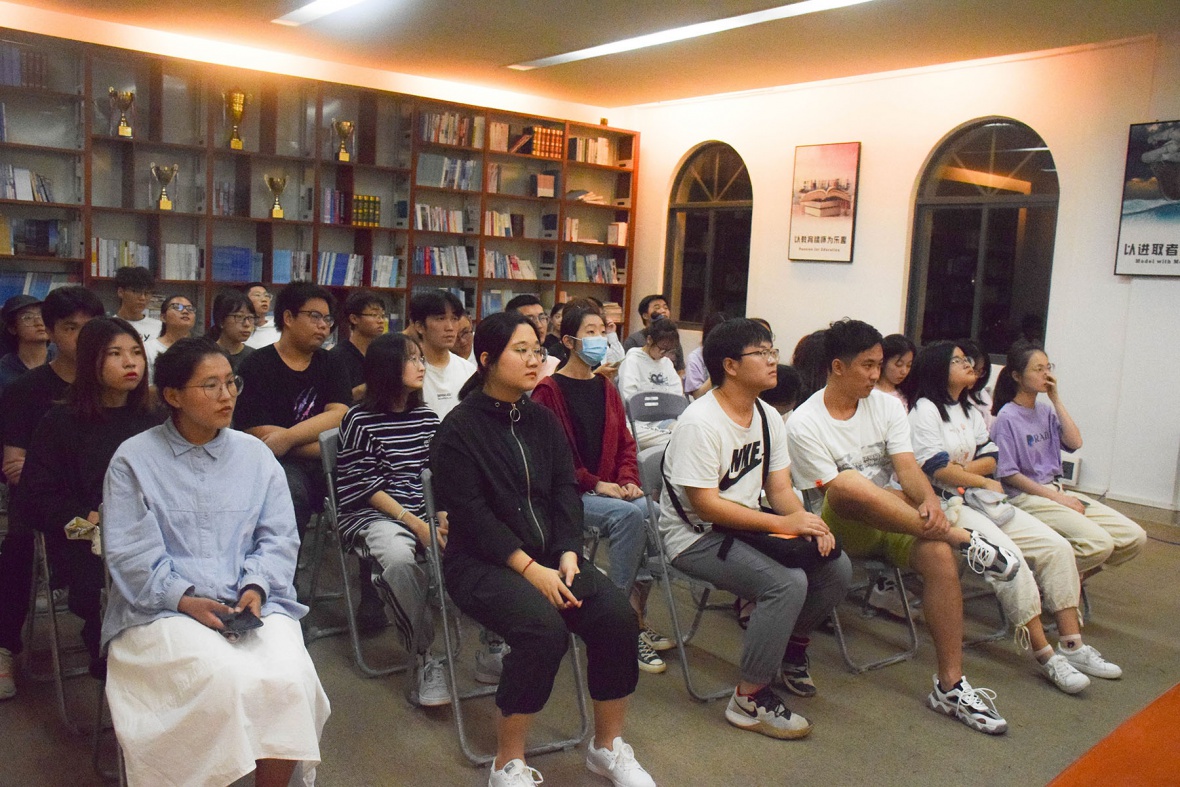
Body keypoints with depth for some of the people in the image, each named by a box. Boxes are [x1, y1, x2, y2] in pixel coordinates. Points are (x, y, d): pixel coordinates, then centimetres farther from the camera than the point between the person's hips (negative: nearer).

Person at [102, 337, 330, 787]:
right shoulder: (134, 460, 2)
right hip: (164, 610, -2)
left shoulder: (255, 455, 10)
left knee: (290, 677, -24)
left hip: (253, 603, 3)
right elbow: (130, 555, -4)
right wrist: (184, 600, -16)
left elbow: (278, 538, 7)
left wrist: (256, 587, -11)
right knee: (224, 678, -29)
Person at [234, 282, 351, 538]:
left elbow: (339, 416, -2)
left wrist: (288, 437, -17)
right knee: (290, 492, -36)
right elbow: (261, 435, -8)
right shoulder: (257, 366, 2)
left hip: (325, 468, 4)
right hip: (278, 465, -4)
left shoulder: (330, 364, 16)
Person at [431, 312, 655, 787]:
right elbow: (472, 516, -14)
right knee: (544, 628, -32)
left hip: (549, 554, 6)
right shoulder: (459, 430, -7)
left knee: (617, 615, -18)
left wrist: (568, 555, -10)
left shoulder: (543, 421, 11)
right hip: (480, 562, -5)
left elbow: (566, 492, 6)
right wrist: (530, 569, -20)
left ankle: (608, 746, 4)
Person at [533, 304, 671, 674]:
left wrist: (627, 481, -1)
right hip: (569, 494, -6)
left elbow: (625, 443, 18)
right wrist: (596, 484, -15)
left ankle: (636, 617, -11)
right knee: (629, 514, -30)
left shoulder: (606, 390, 17)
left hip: (609, 489, 6)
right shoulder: (549, 390, -5)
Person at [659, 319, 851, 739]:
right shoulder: (699, 424, -20)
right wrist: (781, 523, -25)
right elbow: (705, 504, -24)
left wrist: (808, 521, -15)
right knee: (787, 583, -28)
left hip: (746, 527, 9)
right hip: (695, 536, -8)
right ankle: (750, 700, -11)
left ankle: (793, 645, 22)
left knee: (836, 568, -5)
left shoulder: (768, 419, 7)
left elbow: (780, 488, 6)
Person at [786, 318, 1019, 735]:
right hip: (841, 528, -4)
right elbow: (836, 491, -16)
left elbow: (907, 467, -6)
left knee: (940, 554, -27)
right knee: (849, 486, -38)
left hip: (897, 523, 5)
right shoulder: (804, 424, -9)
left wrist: (930, 500, -31)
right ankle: (963, 538, -25)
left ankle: (950, 685, -20)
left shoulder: (887, 405, 7)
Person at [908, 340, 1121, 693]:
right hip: (945, 505, -9)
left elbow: (990, 459, 14)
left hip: (979, 499, 9)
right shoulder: (924, 410, -6)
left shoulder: (969, 411, 20)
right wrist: (985, 482, -4)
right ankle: (1046, 656, -19)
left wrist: (958, 470, -6)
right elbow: (937, 468, -14)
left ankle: (1072, 645, -3)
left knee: (1057, 546, -5)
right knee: (1007, 556, -28)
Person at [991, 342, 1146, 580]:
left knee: (1135, 537, -4)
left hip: (1056, 490, 8)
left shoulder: (1046, 411, 13)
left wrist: (1056, 399, 1)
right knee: (1099, 543, -26)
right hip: (1026, 496, -8)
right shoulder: (1007, 417, -9)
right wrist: (1055, 497, -14)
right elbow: (1008, 474, -12)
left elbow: (1074, 442, 0)